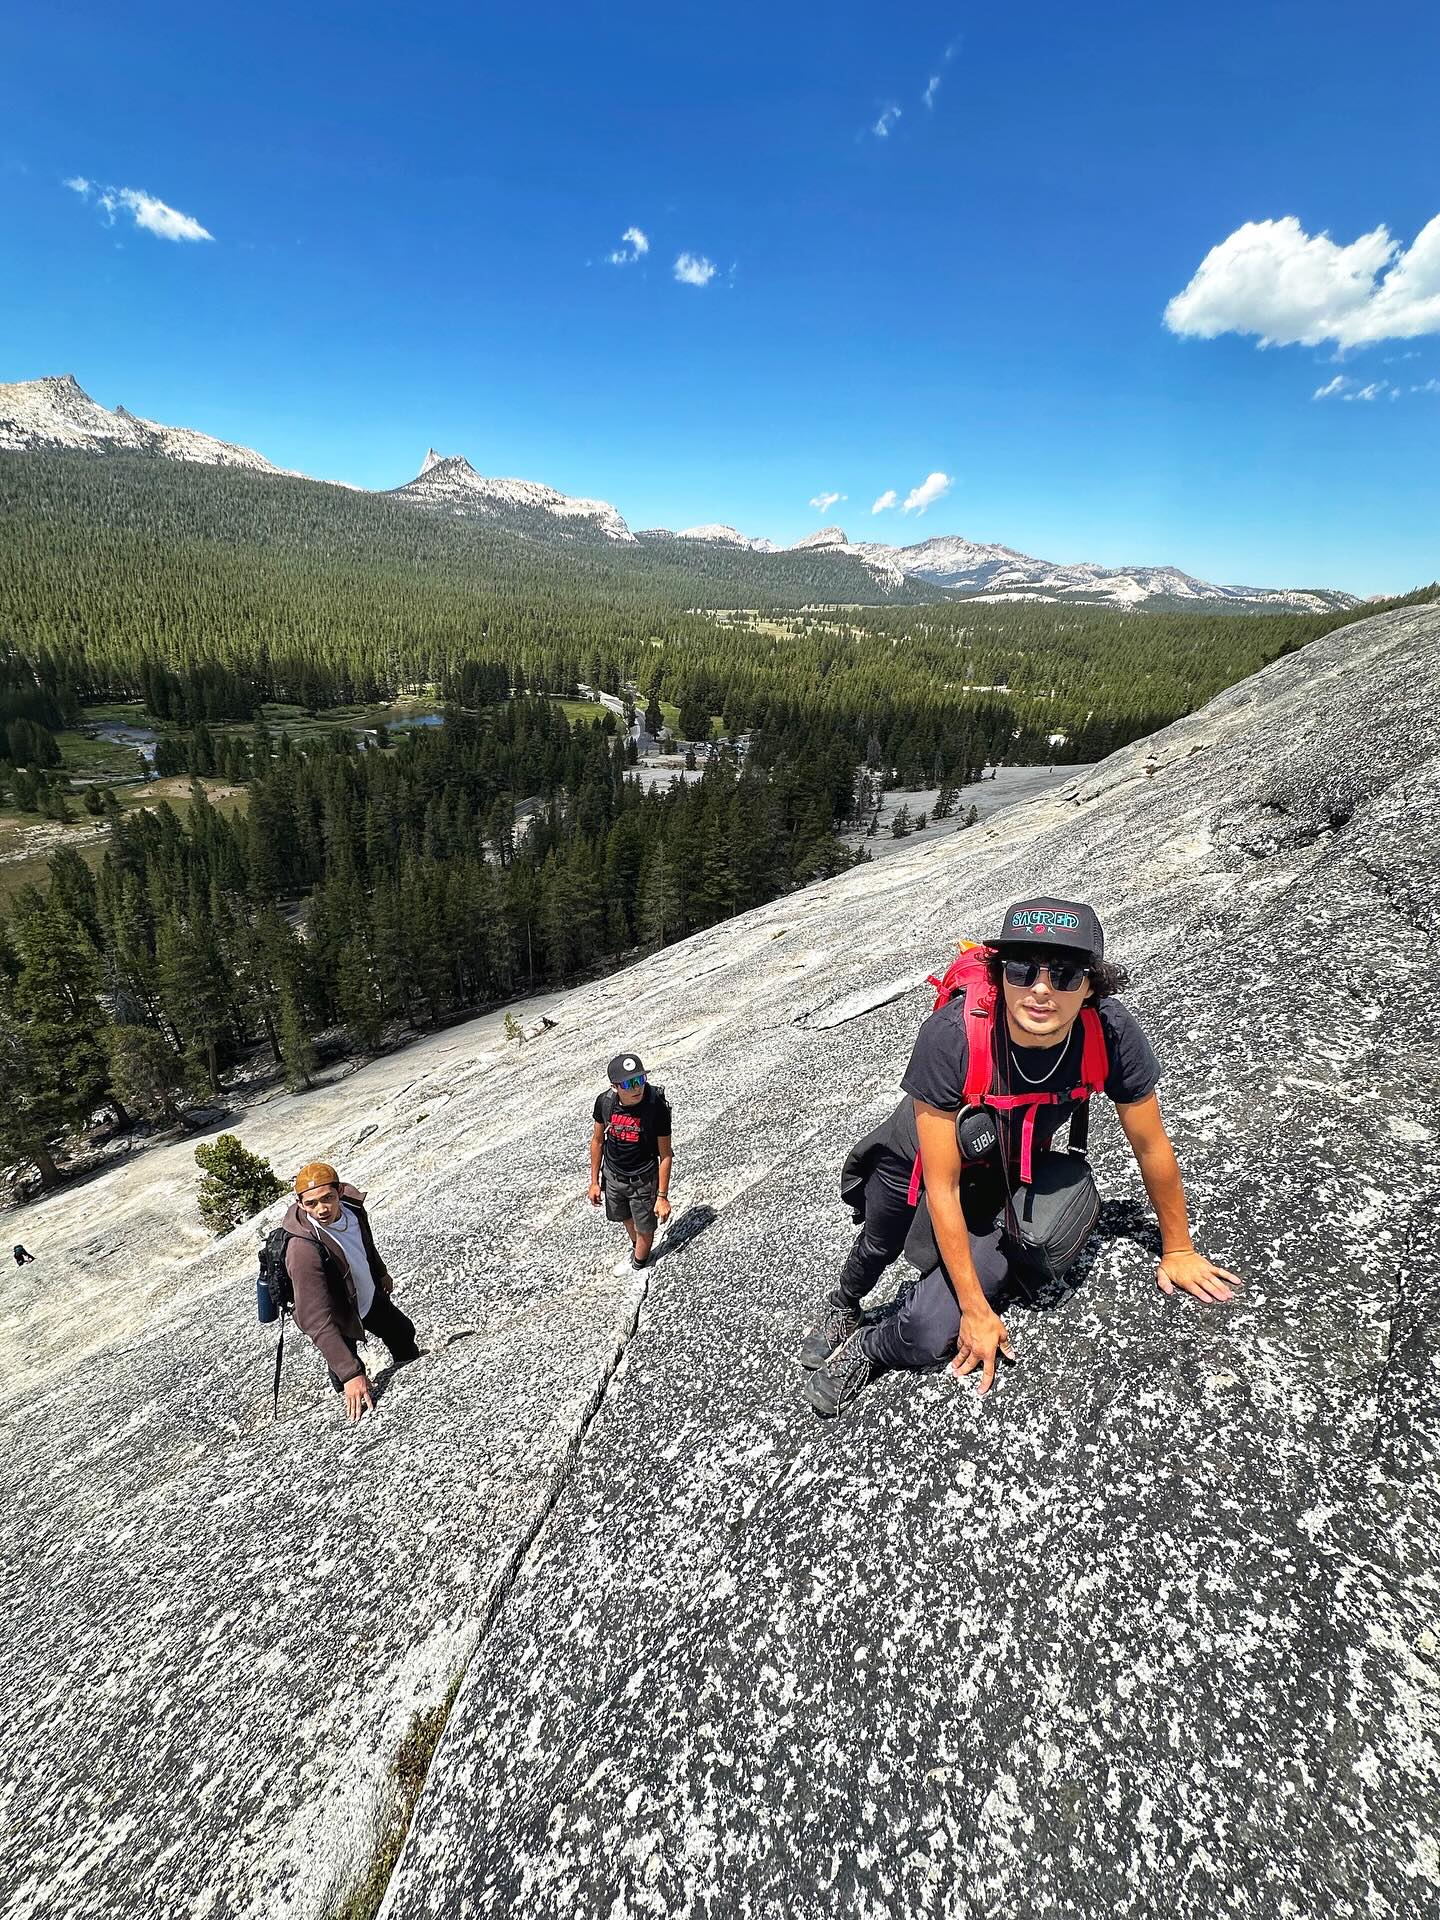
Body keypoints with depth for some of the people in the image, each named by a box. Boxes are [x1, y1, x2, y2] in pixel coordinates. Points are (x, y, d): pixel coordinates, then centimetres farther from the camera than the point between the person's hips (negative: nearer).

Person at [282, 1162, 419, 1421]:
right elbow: (317, 1321, -44)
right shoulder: (303, 1250, -43)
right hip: (340, 1320, -6)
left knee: (403, 1332, 26)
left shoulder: (352, 1204, -23)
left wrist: (380, 1272, 18)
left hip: (370, 1296, 7)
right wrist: (350, 1374, -47)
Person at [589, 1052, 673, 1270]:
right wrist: (594, 1181, 3)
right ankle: (635, 1247, 61)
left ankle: (638, 1268, 47)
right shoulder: (604, 1102, -19)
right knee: (626, 1219, 29)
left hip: (643, 1180, -4)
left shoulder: (657, 1107, -30)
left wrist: (662, 1196, -16)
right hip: (612, 1176, 4)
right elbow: (597, 1140, -2)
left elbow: (665, 1155, -19)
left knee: (644, 1228, 17)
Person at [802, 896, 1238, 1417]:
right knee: (878, 1246, 26)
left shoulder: (1111, 1032, -30)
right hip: (919, 1156, -1)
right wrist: (976, 1309, -22)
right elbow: (942, 1186, -29)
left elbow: (1151, 1146, -11)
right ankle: (844, 1306, 62)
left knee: (933, 1338, -11)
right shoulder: (950, 1035, -38)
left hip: (1004, 1184, 1)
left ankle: (867, 1349, 25)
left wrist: (1177, 1250, 2)